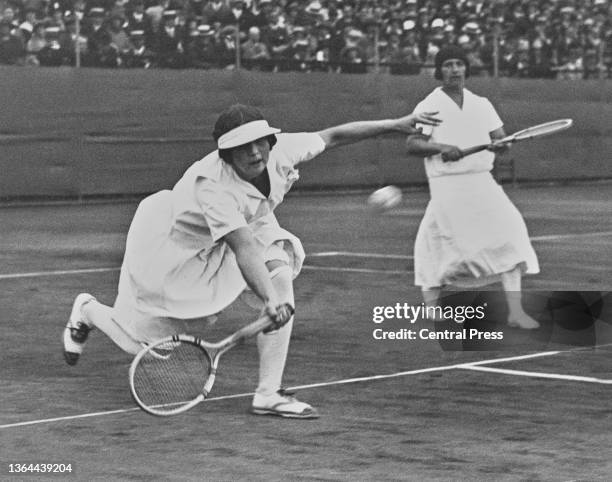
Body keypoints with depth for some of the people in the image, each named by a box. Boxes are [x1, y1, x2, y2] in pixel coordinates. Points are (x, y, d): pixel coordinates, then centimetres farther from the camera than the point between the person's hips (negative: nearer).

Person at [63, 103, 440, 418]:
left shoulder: (280, 150, -23)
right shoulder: (212, 185, -40)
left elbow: (332, 136, -9)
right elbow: (243, 248, -48)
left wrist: (396, 125, -10)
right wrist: (269, 299, -59)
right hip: (178, 247, -6)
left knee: (280, 274, -23)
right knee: (142, 343, 4)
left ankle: (269, 394, -20)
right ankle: (87, 311, 40)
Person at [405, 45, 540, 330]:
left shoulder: (481, 104, 14)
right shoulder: (429, 106, 0)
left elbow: (500, 137, 10)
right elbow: (412, 144, -8)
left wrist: (499, 144, -14)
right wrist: (441, 147, -24)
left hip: (482, 184, 4)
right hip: (447, 187, -4)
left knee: (508, 238, -8)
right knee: (437, 248, -8)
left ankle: (515, 312, -9)